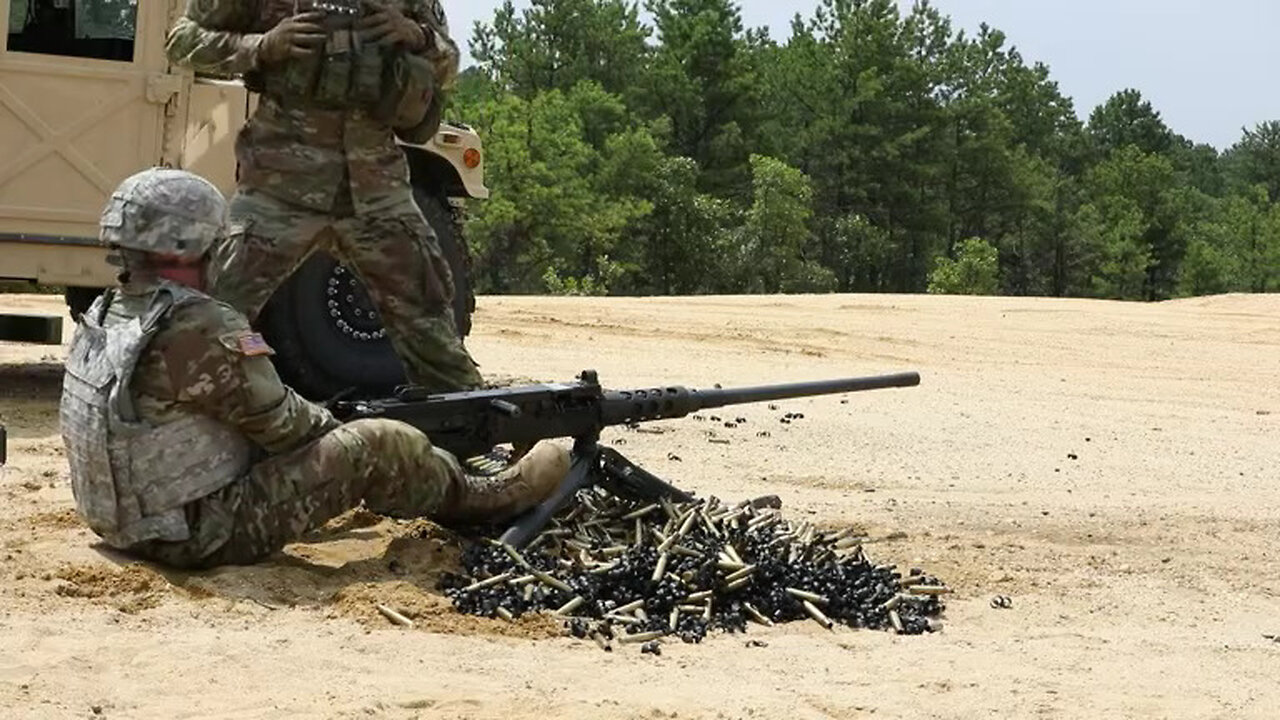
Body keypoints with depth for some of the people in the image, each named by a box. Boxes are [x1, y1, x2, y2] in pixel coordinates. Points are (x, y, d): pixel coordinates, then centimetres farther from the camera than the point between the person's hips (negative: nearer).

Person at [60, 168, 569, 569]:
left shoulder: (101, 316, 5)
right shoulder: (200, 329, -24)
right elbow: (281, 421, -15)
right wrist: (335, 428, 7)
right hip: (205, 536, -9)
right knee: (377, 446, -3)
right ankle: (478, 499, 20)